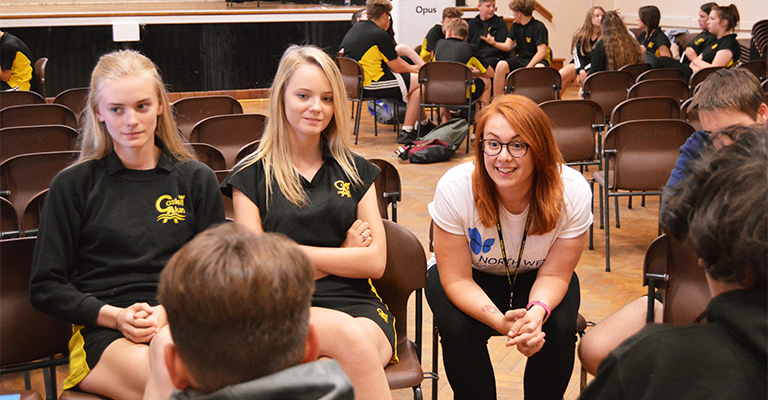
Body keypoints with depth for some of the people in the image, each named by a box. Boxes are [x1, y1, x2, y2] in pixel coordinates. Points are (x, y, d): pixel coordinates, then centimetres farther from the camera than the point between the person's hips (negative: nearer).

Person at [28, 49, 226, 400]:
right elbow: (45, 288, 9)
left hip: (182, 322, 2)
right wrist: (115, 316, -8)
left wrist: (170, 310, -7)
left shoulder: (196, 179, 16)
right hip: (102, 333, -1)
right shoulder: (73, 185, 12)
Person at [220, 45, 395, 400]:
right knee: (348, 335, -37)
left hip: (357, 305, 2)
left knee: (339, 368, -35)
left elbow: (375, 262, 7)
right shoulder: (251, 176, 9)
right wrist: (342, 256, 1)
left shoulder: (356, 171, 17)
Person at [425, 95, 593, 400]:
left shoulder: (573, 192, -27)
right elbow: (456, 278, -23)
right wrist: (500, 320, -41)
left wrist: (537, 312, -39)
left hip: (535, 278, 1)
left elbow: (554, 273, -17)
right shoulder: (454, 188, -30)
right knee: (458, 328, -29)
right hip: (470, 276, -1)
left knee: (559, 329, -26)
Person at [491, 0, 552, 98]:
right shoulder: (516, 26, 9)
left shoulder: (539, 27, -11)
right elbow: (507, 46, 4)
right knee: (501, 65, -22)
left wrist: (527, 68, -25)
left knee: (539, 68, -40)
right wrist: (494, 43, -17)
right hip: (520, 59, 5)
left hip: (537, 60, -5)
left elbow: (542, 52, -18)